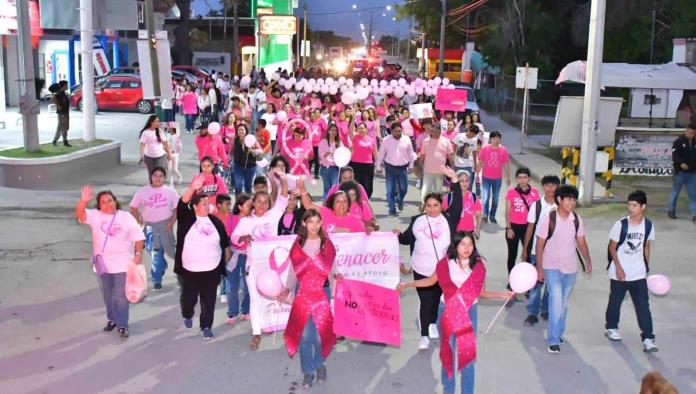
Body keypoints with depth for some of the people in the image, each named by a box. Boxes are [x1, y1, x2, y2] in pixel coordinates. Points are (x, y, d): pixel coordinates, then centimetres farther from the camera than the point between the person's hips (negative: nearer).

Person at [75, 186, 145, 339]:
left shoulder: (126, 217, 1)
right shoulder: (96, 216, 1)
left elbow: (138, 237, 1)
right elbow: (79, 215, -17)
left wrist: (138, 254, -10)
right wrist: (83, 201, -34)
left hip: (122, 264, -2)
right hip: (103, 264, 2)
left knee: (120, 296, -3)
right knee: (108, 295, 16)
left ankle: (122, 325, 5)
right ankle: (112, 319, 33)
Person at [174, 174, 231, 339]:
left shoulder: (216, 221, 4)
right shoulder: (186, 219, -4)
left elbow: (225, 243, 13)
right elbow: (182, 205, -23)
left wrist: (227, 261, 14)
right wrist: (192, 188, -36)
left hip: (212, 270, 2)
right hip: (189, 270, -2)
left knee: (209, 301, 4)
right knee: (189, 298, 12)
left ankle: (206, 326, 18)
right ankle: (187, 316, 42)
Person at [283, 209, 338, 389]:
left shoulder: (327, 244, 1)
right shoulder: (297, 244, 3)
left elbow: (331, 270, 0)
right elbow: (294, 271, 5)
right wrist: (287, 289, -4)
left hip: (321, 295, -1)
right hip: (302, 295, 1)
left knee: (320, 334, -2)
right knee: (304, 335, 1)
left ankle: (320, 364, 26)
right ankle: (308, 371, 17)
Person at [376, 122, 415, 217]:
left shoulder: (406, 140, 1)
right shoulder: (386, 140, -3)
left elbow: (410, 154, 9)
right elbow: (381, 154, 2)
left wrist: (411, 165, 7)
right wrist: (378, 167, 2)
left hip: (403, 168, 1)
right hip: (390, 167, -1)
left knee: (404, 188, 4)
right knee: (390, 190, -1)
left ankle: (399, 200, 37)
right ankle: (392, 210, 7)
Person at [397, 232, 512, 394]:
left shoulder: (478, 265, -9)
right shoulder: (446, 263, -10)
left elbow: (481, 292, -1)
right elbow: (431, 280, 3)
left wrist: (502, 295, -12)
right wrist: (407, 284, 1)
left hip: (470, 312, 0)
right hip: (448, 311, 0)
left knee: (468, 353, 4)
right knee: (448, 351, 14)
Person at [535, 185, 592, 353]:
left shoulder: (576, 219, -2)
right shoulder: (548, 219, -15)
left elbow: (581, 241, 7)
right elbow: (540, 245, -11)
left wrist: (588, 261, -4)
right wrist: (539, 268, -12)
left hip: (570, 267, 5)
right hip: (552, 267, -4)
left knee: (564, 303, 14)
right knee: (556, 300, -16)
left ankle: (558, 333, 31)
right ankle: (554, 340, -9)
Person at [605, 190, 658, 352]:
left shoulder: (648, 225, -4)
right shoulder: (621, 224, -13)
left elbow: (646, 246, 10)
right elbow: (612, 247, -7)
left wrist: (646, 266, 13)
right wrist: (618, 268, -14)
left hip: (639, 274, 2)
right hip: (619, 273, -1)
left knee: (643, 305, -4)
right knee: (615, 302, 14)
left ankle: (648, 339, -2)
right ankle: (611, 328, 36)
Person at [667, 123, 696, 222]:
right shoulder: (679, 142, -5)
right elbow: (674, 155, -16)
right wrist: (681, 163, -30)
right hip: (680, 172, -4)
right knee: (675, 191, 8)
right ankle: (671, 210, 22)